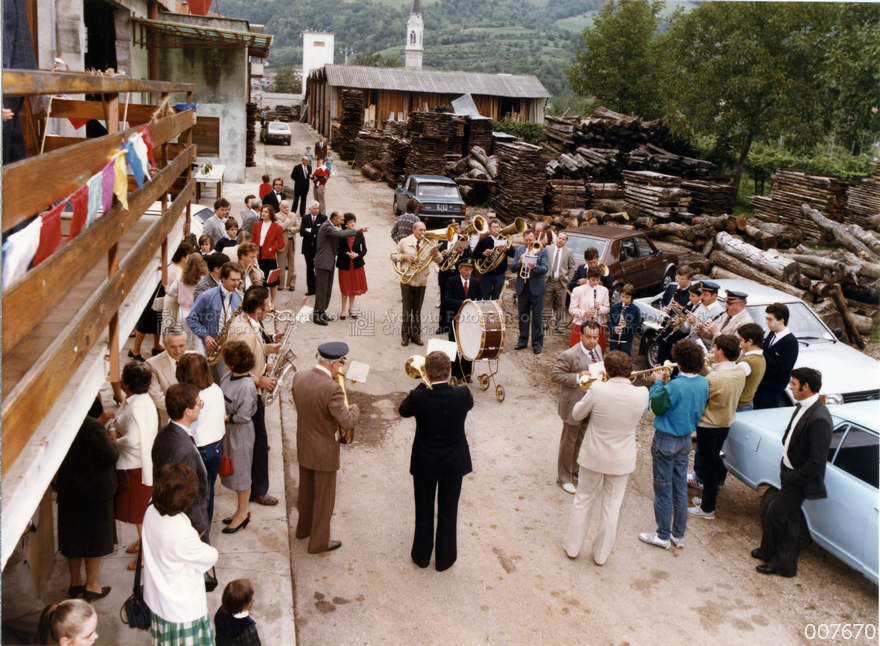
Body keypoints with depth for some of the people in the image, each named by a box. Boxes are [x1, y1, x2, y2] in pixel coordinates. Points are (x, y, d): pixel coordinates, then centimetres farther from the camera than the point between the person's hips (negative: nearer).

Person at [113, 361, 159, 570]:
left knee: (139, 510, 5)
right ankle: (142, 541, 42)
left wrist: (115, 442, -14)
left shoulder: (138, 407, -28)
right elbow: (117, 421, 18)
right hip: (129, 464, 10)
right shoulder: (130, 401, 4)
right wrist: (113, 430, -4)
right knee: (138, 508, 24)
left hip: (137, 466, -10)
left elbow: (133, 440, -32)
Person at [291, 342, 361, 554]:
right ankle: (319, 542, 27)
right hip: (324, 451, -7)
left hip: (303, 446, 7)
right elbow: (346, 422, -24)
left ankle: (304, 528, 47)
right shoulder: (332, 388, -30)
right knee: (324, 497, 12)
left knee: (306, 490, 27)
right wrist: (354, 408, -5)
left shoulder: (299, 377, -8)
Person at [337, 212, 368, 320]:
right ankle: (343, 310, 19)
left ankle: (351, 309, 26)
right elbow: (337, 250, -6)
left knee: (354, 287, 11)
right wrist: (347, 253, -20)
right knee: (345, 288, 6)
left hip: (356, 264, 2)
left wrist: (357, 255, -17)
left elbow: (364, 250, 2)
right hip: (344, 264, -2)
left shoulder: (359, 234, -1)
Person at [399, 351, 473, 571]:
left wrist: (424, 385, -2)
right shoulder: (462, 394, -20)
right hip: (454, 463, 0)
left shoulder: (418, 397, -23)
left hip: (424, 464, 0)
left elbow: (403, 410, 0)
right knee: (448, 512, 16)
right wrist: (447, 383, 4)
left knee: (424, 511, 19)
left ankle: (421, 555, 34)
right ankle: (445, 558, 30)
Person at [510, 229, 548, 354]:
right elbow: (512, 268, 2)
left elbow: (545, 269, -11)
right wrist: (519, 262, -18)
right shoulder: (519, 251, 9)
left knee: (537, 318, 0)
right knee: (523, 316, 12)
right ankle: (522, 341, 23)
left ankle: (537, 344, 7)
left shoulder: (542, 251, -1)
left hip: (536, 288, -3)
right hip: (522, 288, 3)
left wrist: (535, 267, -31)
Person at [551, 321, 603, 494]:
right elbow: (554, 375, -20)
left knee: (582, 440, 22)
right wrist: (577, 377, -29)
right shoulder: (569, 355, -23)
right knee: (568, 443, 8)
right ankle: (564, 477, 25)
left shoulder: (597, 349, 1)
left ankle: (576, 469, 43)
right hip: (574, 406, -7)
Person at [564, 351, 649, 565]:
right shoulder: (642, 394, -16)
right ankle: (601, 553, 31)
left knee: (583, 501, 19)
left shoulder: (597, 389, -22)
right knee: (612, 507, 17)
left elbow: (576, 415, -7)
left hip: (593, 456, -1)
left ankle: (572, 547, 33)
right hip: (621, 460, 1)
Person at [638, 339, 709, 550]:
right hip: (686, 440, 7)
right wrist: (666, 383, 5)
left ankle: (663, 536, 17)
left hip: (666, 441, -7)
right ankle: (679, 535, 28)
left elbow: (657, 407, -16)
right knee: (680, 488, 17)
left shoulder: (675, 386, -26)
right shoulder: (703, 383, -3)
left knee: (663, 489, 6)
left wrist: (658, 383, -6)